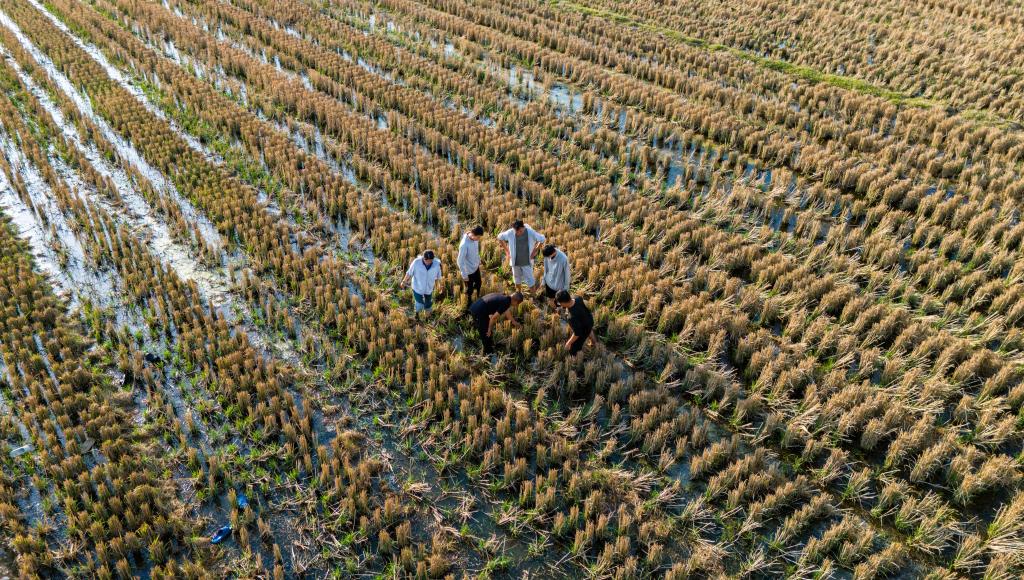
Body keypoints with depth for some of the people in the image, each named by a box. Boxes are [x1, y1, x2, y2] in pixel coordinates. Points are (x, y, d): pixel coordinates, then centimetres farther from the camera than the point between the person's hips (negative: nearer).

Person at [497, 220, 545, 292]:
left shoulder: (531, 233, -20)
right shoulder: (510, 233, -16)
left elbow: (542, 239, -4)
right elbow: (500, 237, 3)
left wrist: (535, 251, -6)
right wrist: (507, 250, 1)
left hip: (527, 262, -2)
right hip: (515, 261, 2)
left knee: (529, 280, 3)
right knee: (517, 278, 18)